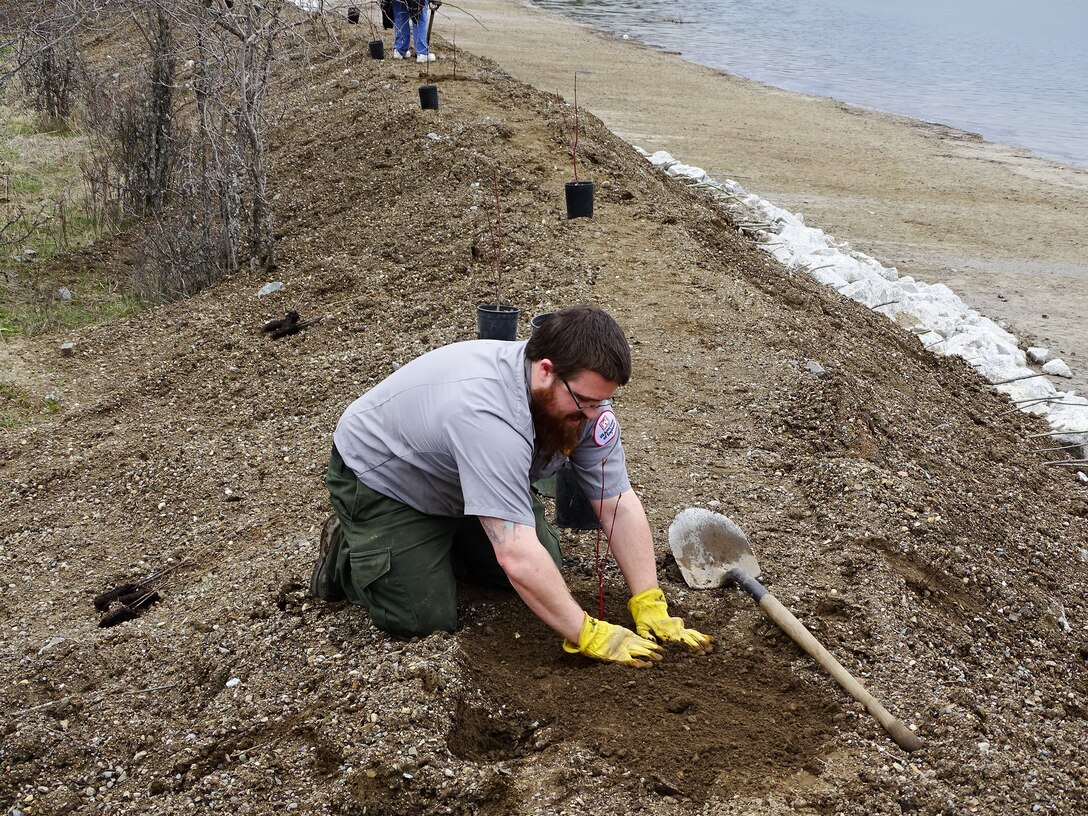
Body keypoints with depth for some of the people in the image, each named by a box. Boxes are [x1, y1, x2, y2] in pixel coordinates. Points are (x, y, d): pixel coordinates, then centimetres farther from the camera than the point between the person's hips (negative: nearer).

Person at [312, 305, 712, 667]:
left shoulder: (582, 395, -20)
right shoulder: (488, 416, -44)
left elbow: (619, 505, -16)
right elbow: (517, 556, -45)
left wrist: (650, 608, -22)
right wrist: (588, 636, -39)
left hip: (453, 484, 7)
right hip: (380, 480, -7)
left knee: (545, 574, 3)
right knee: (426, 619, -15)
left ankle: (438, 545, 23)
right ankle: (347, 554, 11)